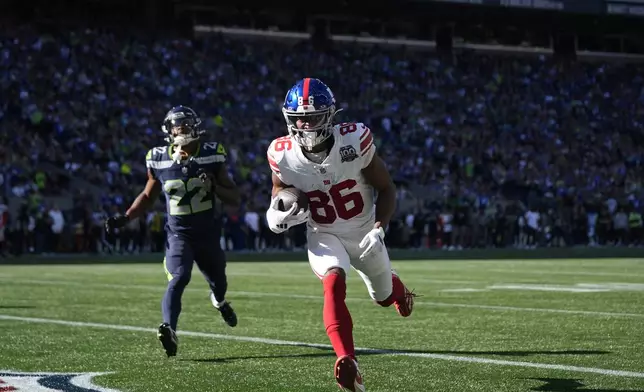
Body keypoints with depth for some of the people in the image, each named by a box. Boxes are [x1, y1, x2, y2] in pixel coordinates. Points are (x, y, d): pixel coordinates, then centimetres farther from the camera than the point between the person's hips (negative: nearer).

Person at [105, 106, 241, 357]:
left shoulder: (212, 156, -9)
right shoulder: (159, 160, -7)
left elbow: (235, 199, -5)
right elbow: (148, 196, 10)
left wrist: (214, 186, -24)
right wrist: (124, 218, -2)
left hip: (207, 233, 2)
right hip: (178, 233, -2)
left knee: (217, 280, 21)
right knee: (179, 278, -26)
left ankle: (219, 300, 58)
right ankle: (169, 329, -38)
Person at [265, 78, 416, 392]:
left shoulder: (354, 140, -26)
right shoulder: (283, 155, -20)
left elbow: (386, 189, -13)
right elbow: (279, 195, -1)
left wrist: (379, 229, -27)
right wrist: (275, 217, -24)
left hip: (364, 233, 1)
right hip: (324, 236, -1)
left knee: (384, 296, 22)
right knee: (334, 284, -32)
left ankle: (398, 290, 62)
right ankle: (347, 363, -38)